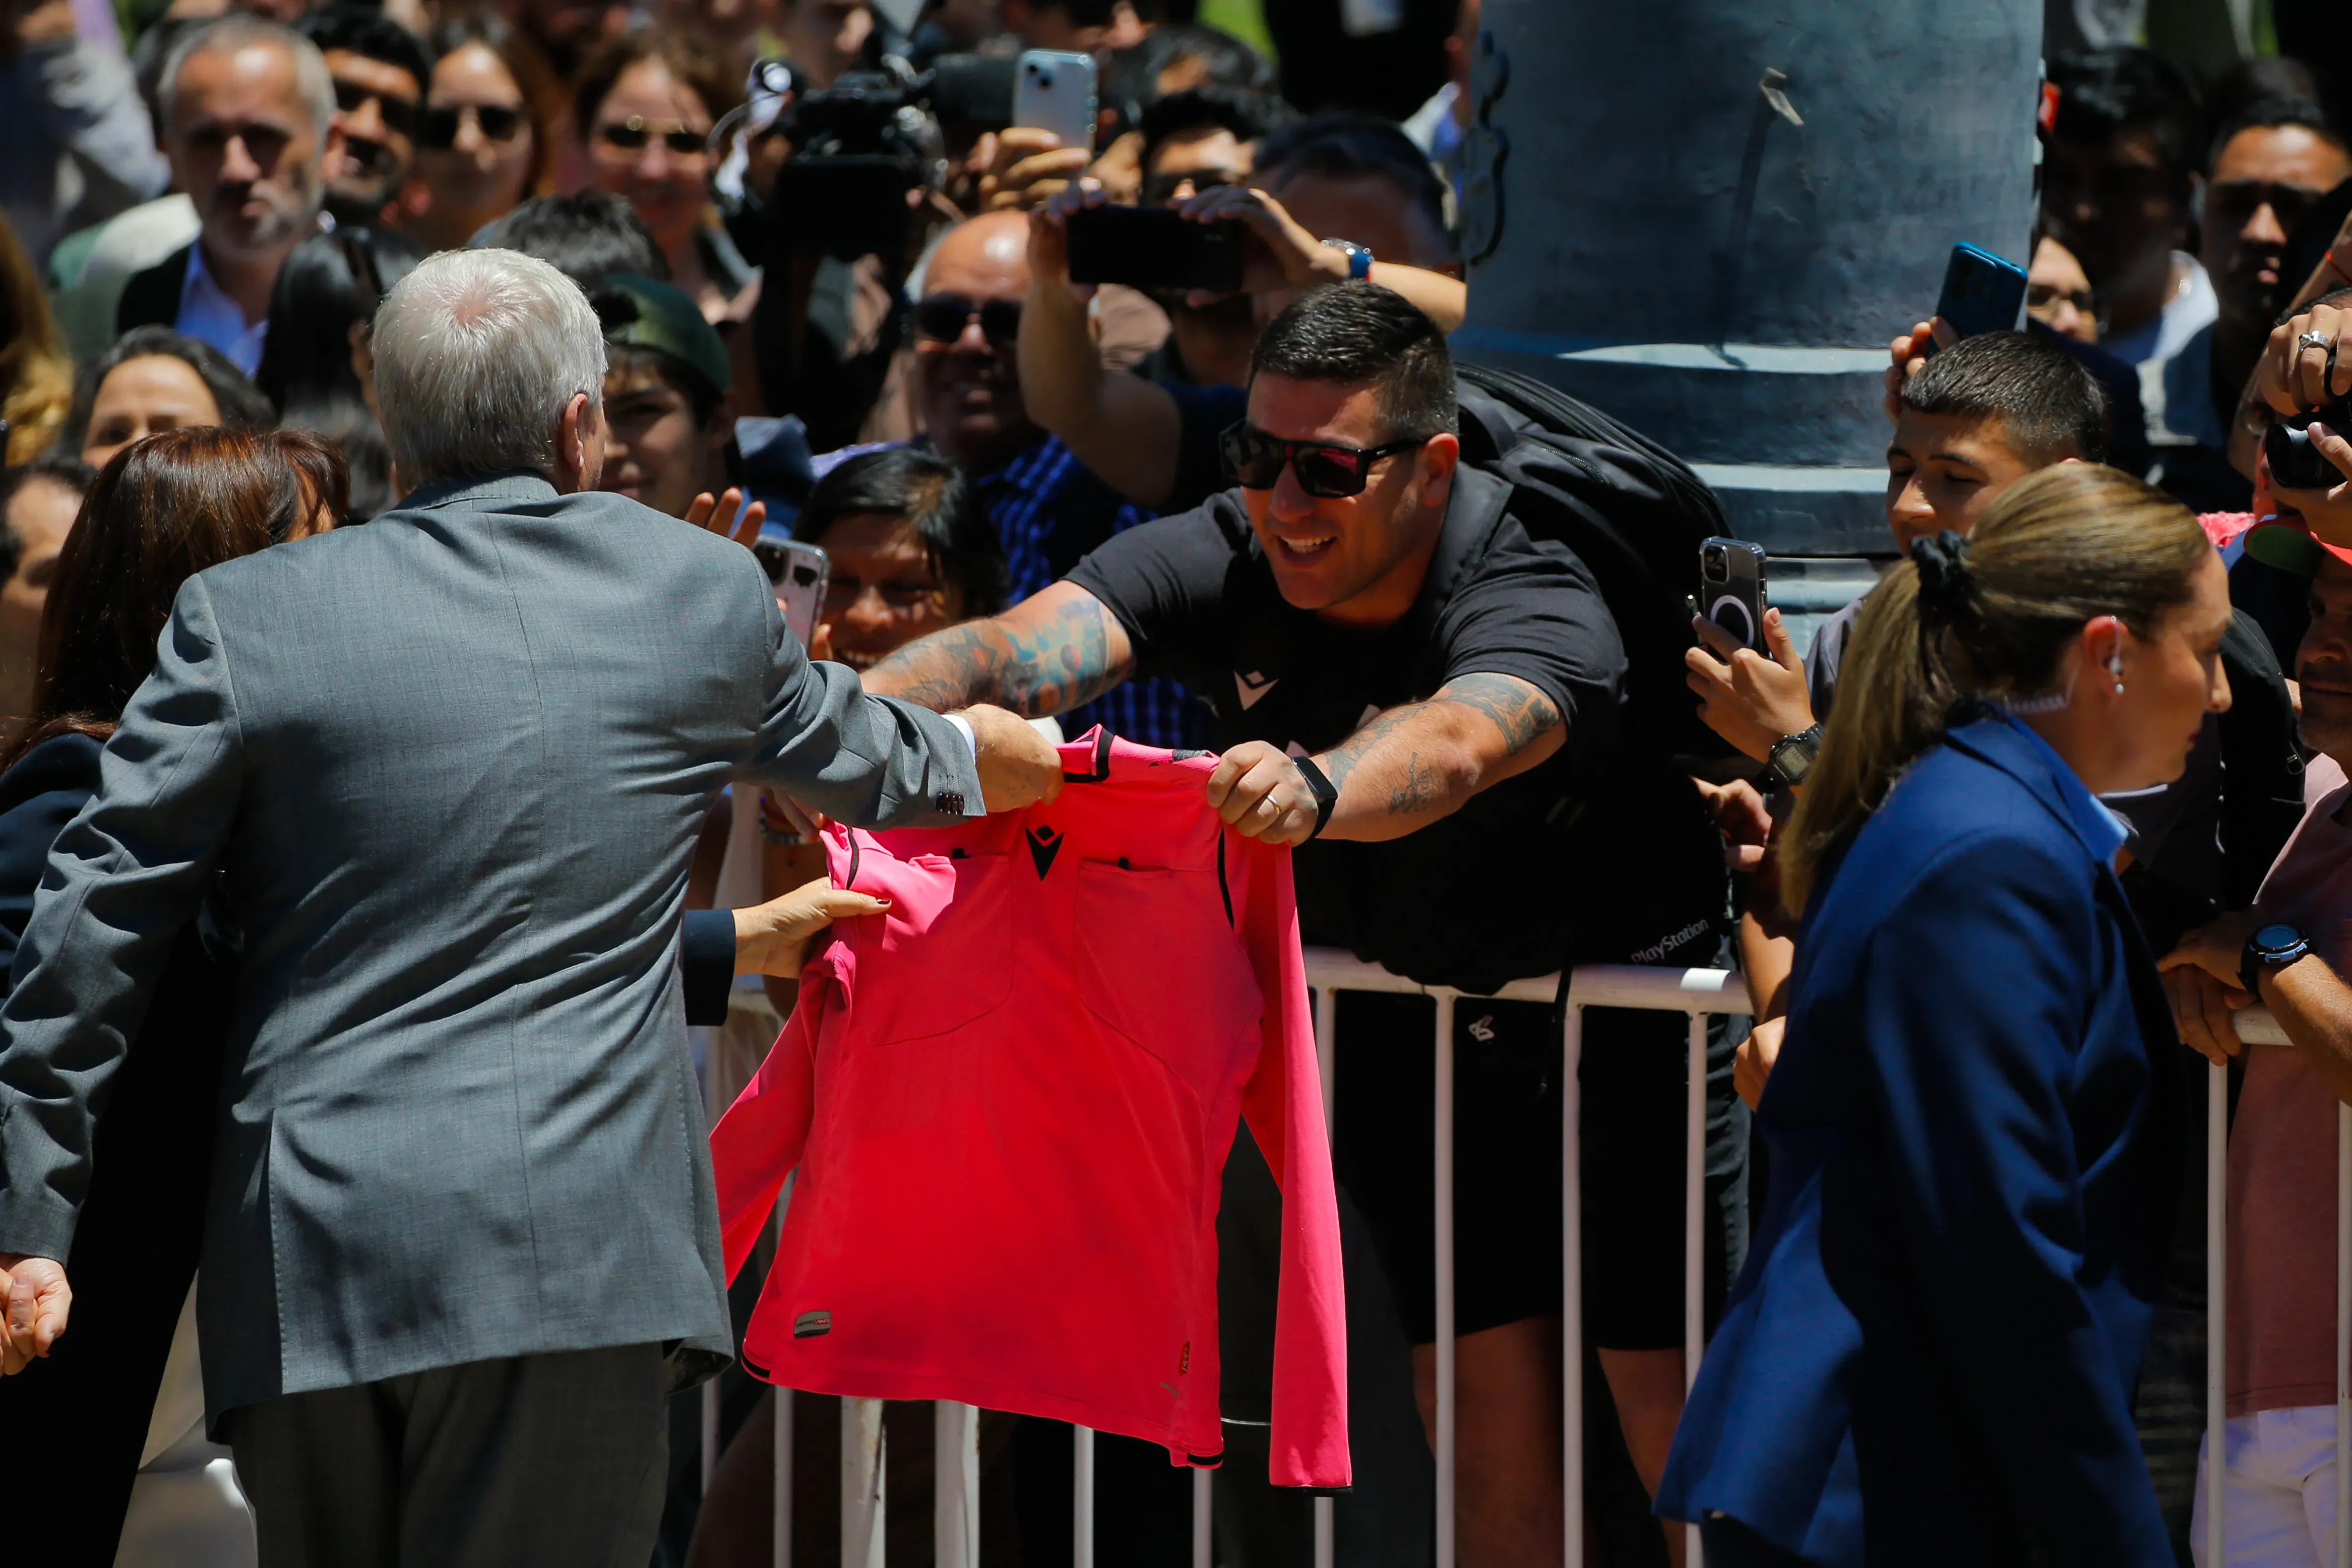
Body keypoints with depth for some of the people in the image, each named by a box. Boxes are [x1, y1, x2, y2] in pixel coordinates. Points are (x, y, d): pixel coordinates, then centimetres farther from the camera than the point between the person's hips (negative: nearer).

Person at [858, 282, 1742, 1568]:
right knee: (1489, 1415, 2)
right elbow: (1023, 648, -32)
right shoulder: (1221, 563, -16)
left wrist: (1311, 790, -72)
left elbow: (1453, 744, -51)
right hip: (1406, 1012, 4)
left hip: (1621, 990, -4)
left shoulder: (1535, 603, -29)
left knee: (1677, 1412, -8)